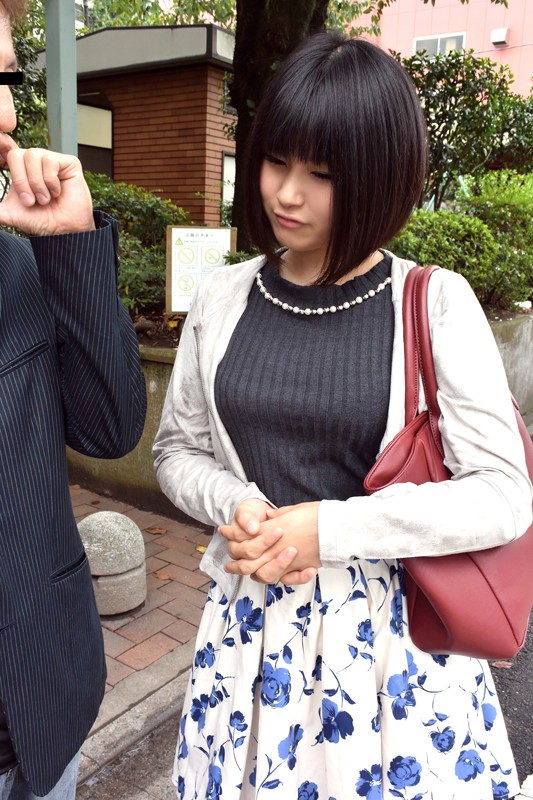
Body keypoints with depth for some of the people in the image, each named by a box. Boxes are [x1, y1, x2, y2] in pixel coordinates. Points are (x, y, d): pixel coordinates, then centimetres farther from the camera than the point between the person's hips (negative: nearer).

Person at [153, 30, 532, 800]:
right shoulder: (224, 297, -2)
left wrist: (329, 527, -19)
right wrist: (235, 505, -13)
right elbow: (178, 448, 7)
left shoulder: (436, 304, -11)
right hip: (253, 619, 3)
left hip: (393, 628, -2)